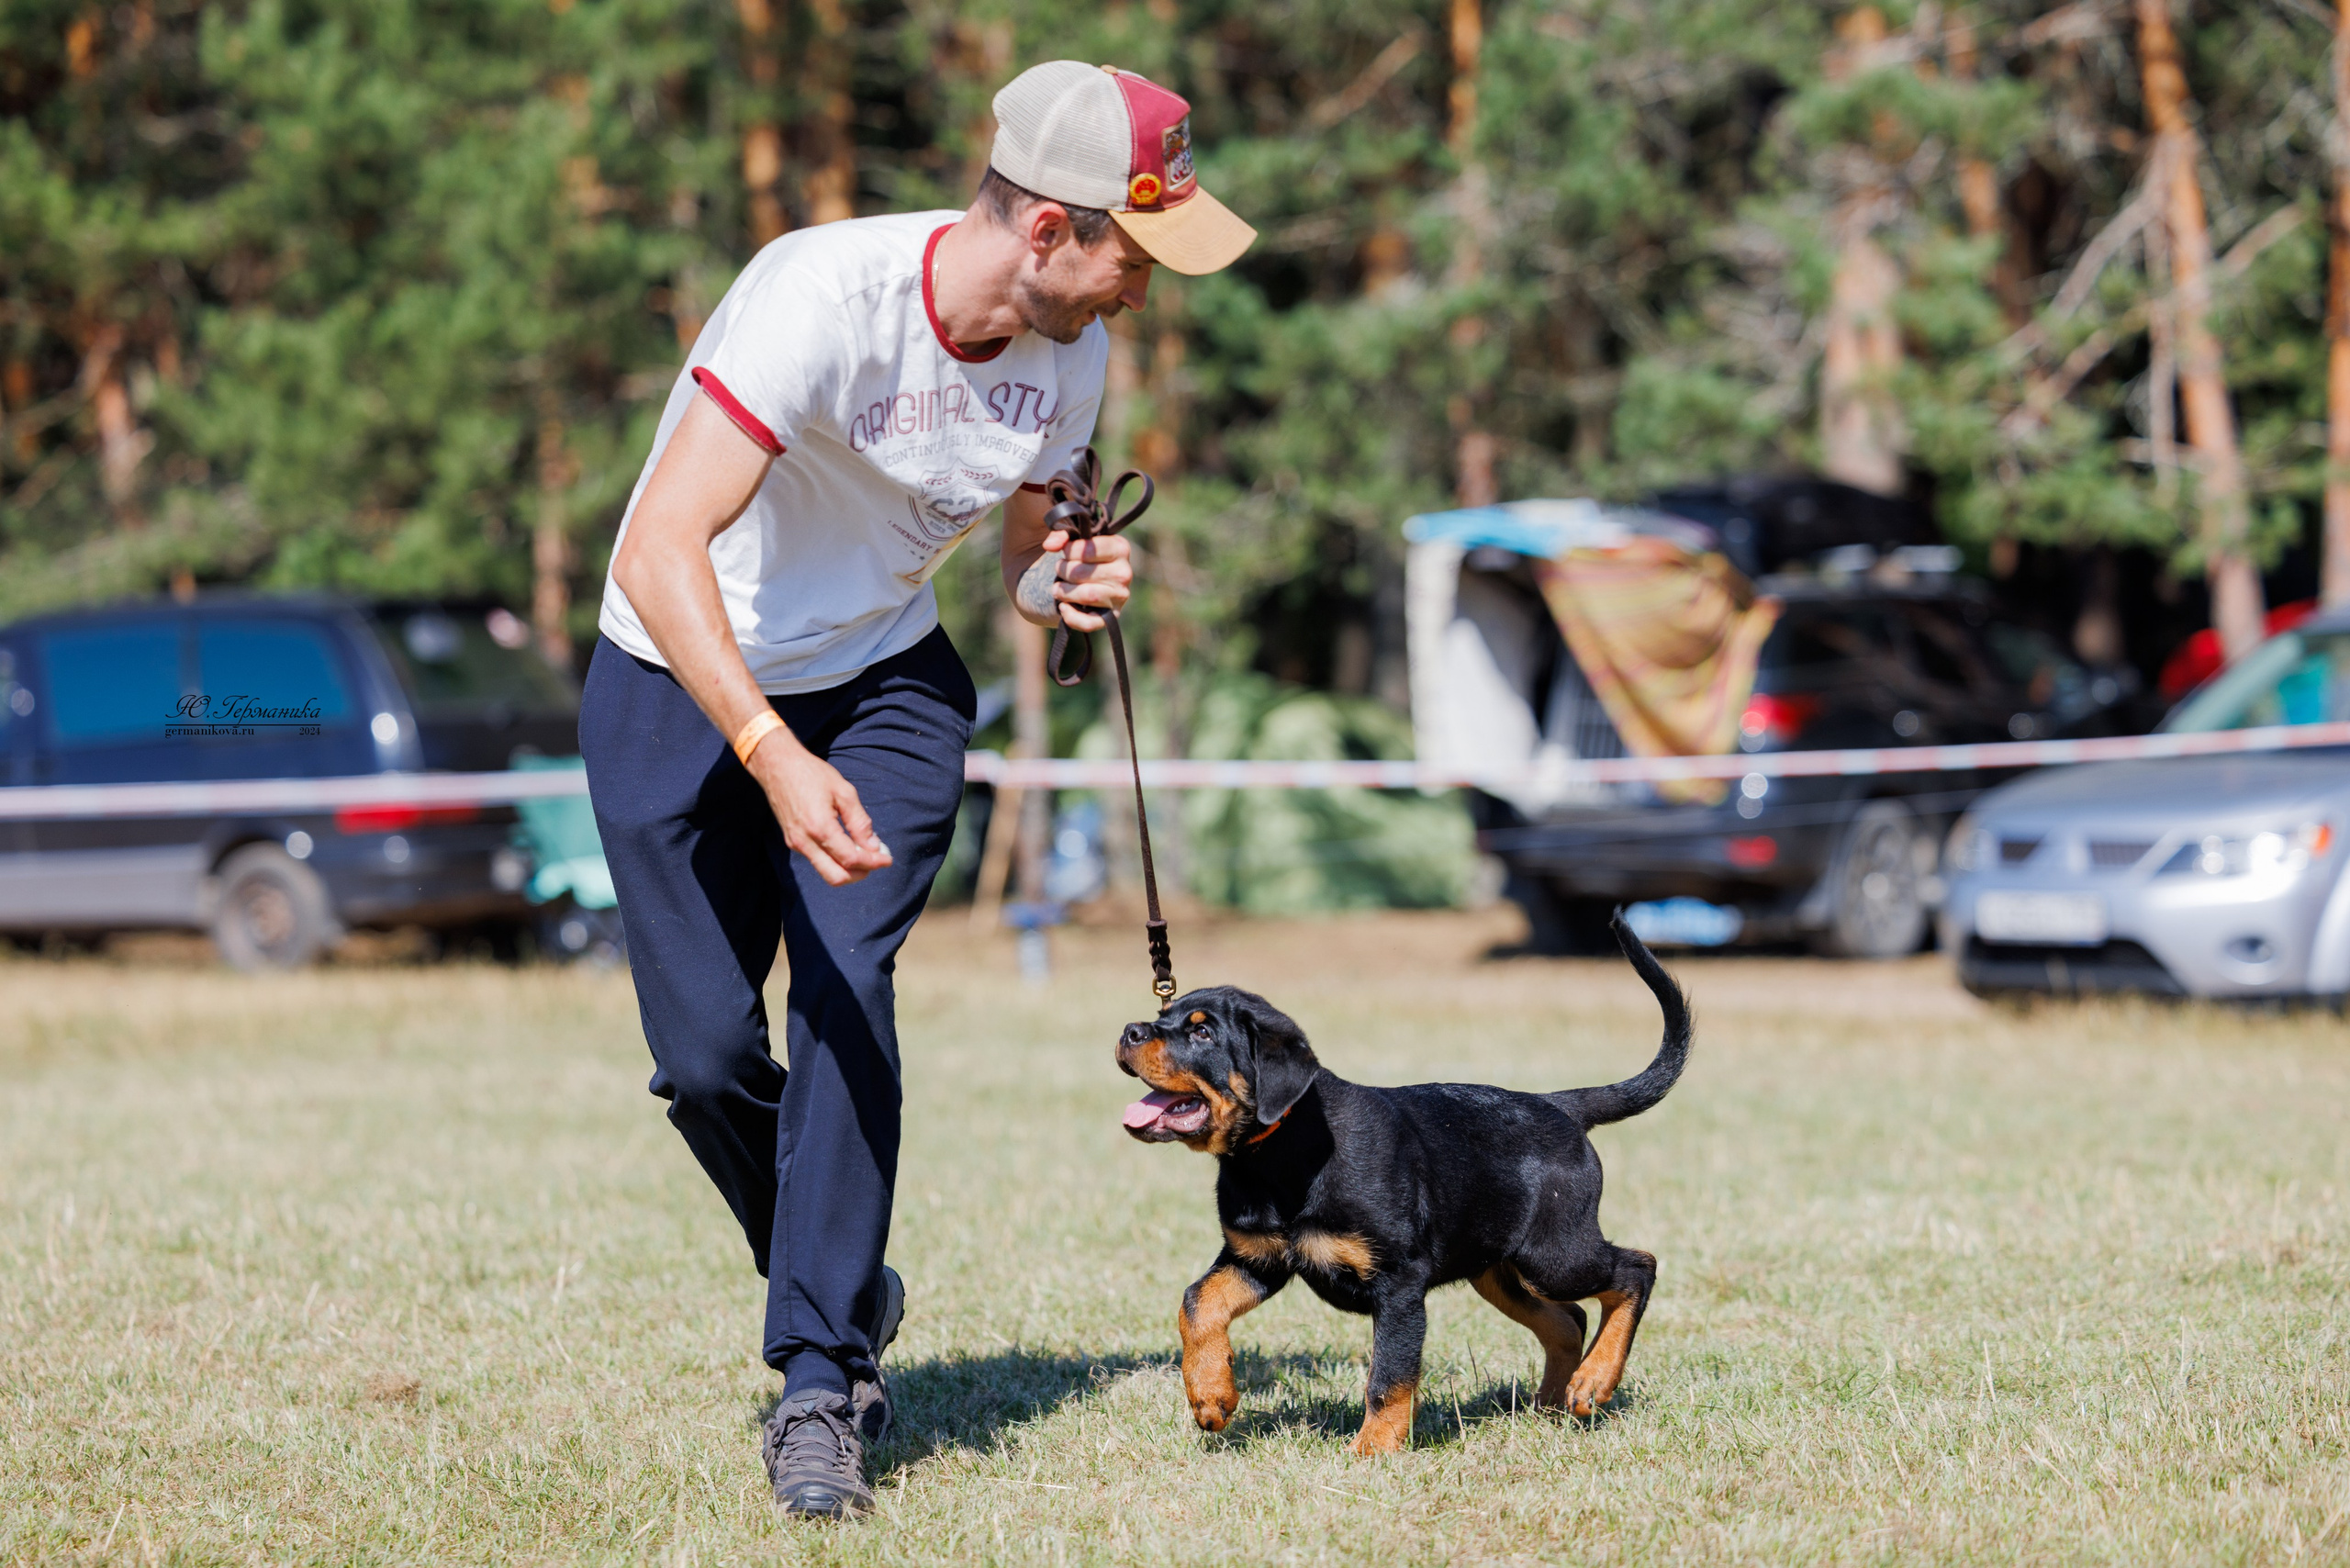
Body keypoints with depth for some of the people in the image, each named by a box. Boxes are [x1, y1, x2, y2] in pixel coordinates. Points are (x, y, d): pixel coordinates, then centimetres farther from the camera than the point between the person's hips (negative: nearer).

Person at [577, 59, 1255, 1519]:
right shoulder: (826, 296, -32)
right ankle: (849, 1297, 22)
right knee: (706, 1053, -6)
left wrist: (1063, 581, -18)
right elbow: (660, 553, -38)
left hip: (882, 685, 3)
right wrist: (775, 758, -50)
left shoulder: (1068, 350, -11)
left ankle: (820, 1388, -15)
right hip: (682, 688, -3)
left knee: (848, 982, -19)